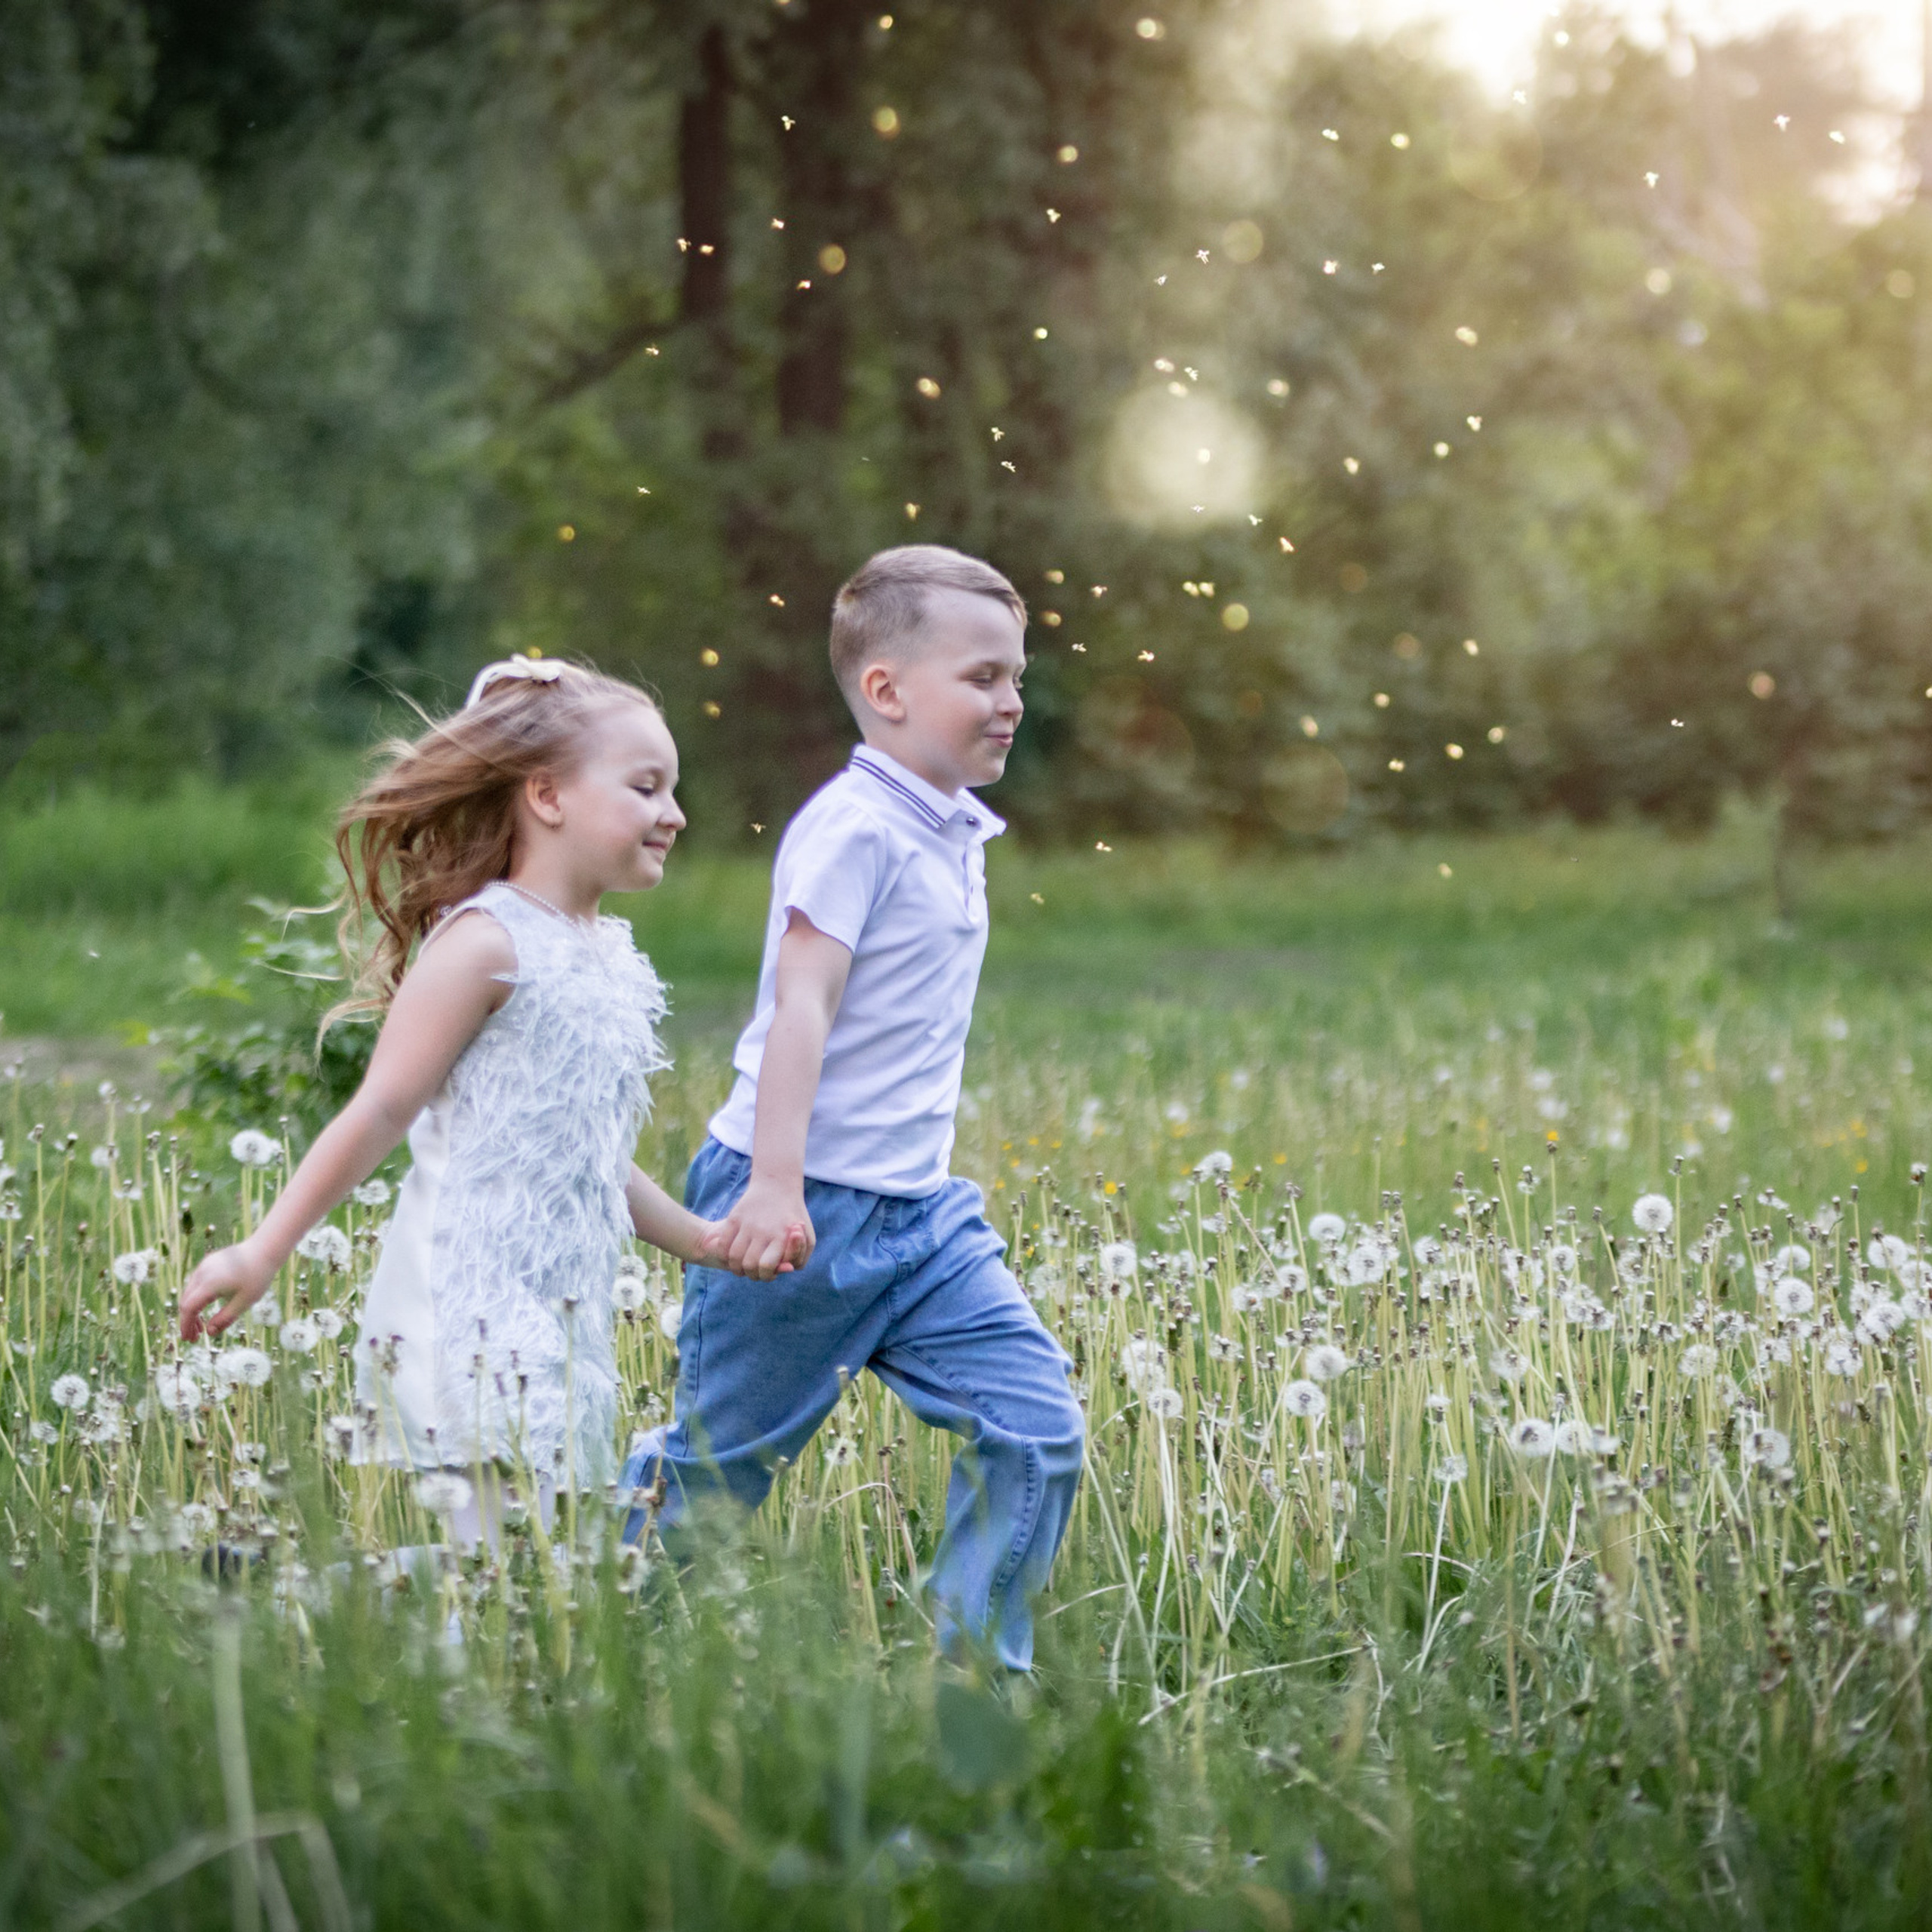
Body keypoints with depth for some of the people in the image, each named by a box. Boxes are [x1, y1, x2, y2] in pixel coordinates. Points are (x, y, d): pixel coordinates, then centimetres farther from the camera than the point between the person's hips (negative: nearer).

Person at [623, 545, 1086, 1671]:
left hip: (919, 1213, 8)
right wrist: (775, 1183, -28)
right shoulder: (854, 830, -15)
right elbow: (802, 1003, -22)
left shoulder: (955, 834, 13)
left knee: (1037, 1431, -1)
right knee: (718, 1464, 3)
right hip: (800, 1208, -8)